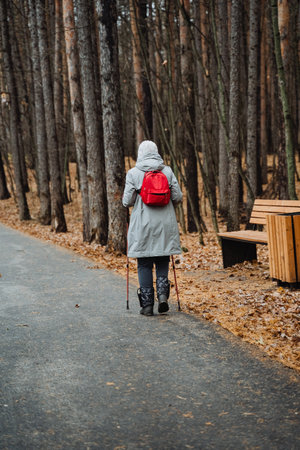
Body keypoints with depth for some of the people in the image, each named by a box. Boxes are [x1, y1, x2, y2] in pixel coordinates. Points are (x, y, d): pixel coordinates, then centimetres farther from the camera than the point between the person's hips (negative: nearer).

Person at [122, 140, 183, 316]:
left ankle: (147, 304, 6)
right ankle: (163, 293, -4)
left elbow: (127, 201, -5)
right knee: (163, 261, 14)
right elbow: (178, 197, 1)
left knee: (144, 264, 5)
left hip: (143, 224, -2)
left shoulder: (133, 173, -4)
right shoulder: (168, 171, 2)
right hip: (165, 223, 2)